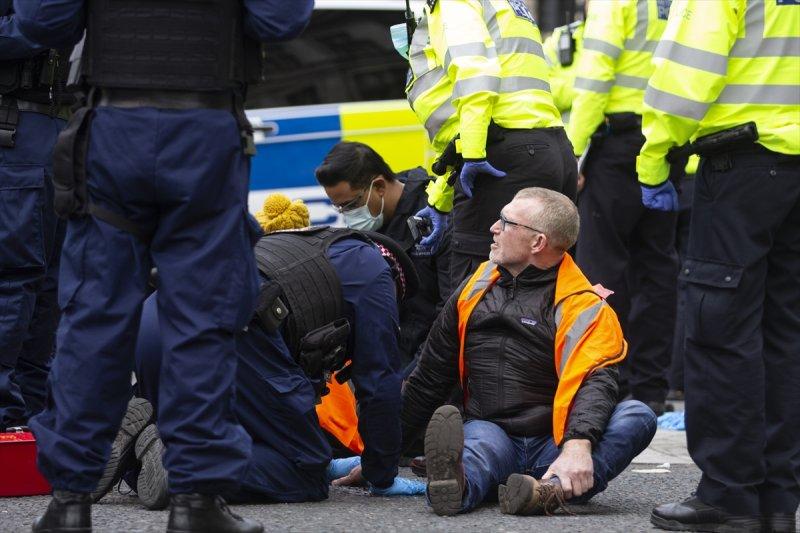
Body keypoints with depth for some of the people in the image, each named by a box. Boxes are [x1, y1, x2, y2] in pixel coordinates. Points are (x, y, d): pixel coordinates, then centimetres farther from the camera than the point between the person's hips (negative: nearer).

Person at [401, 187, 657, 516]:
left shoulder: (583, 307, -1)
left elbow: (596, 381, -18)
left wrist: (578, 445, -39)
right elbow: (430, 378, 22)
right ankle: (457, 485, -69)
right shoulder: (475, 289, 15)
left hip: (552, 449, -2)